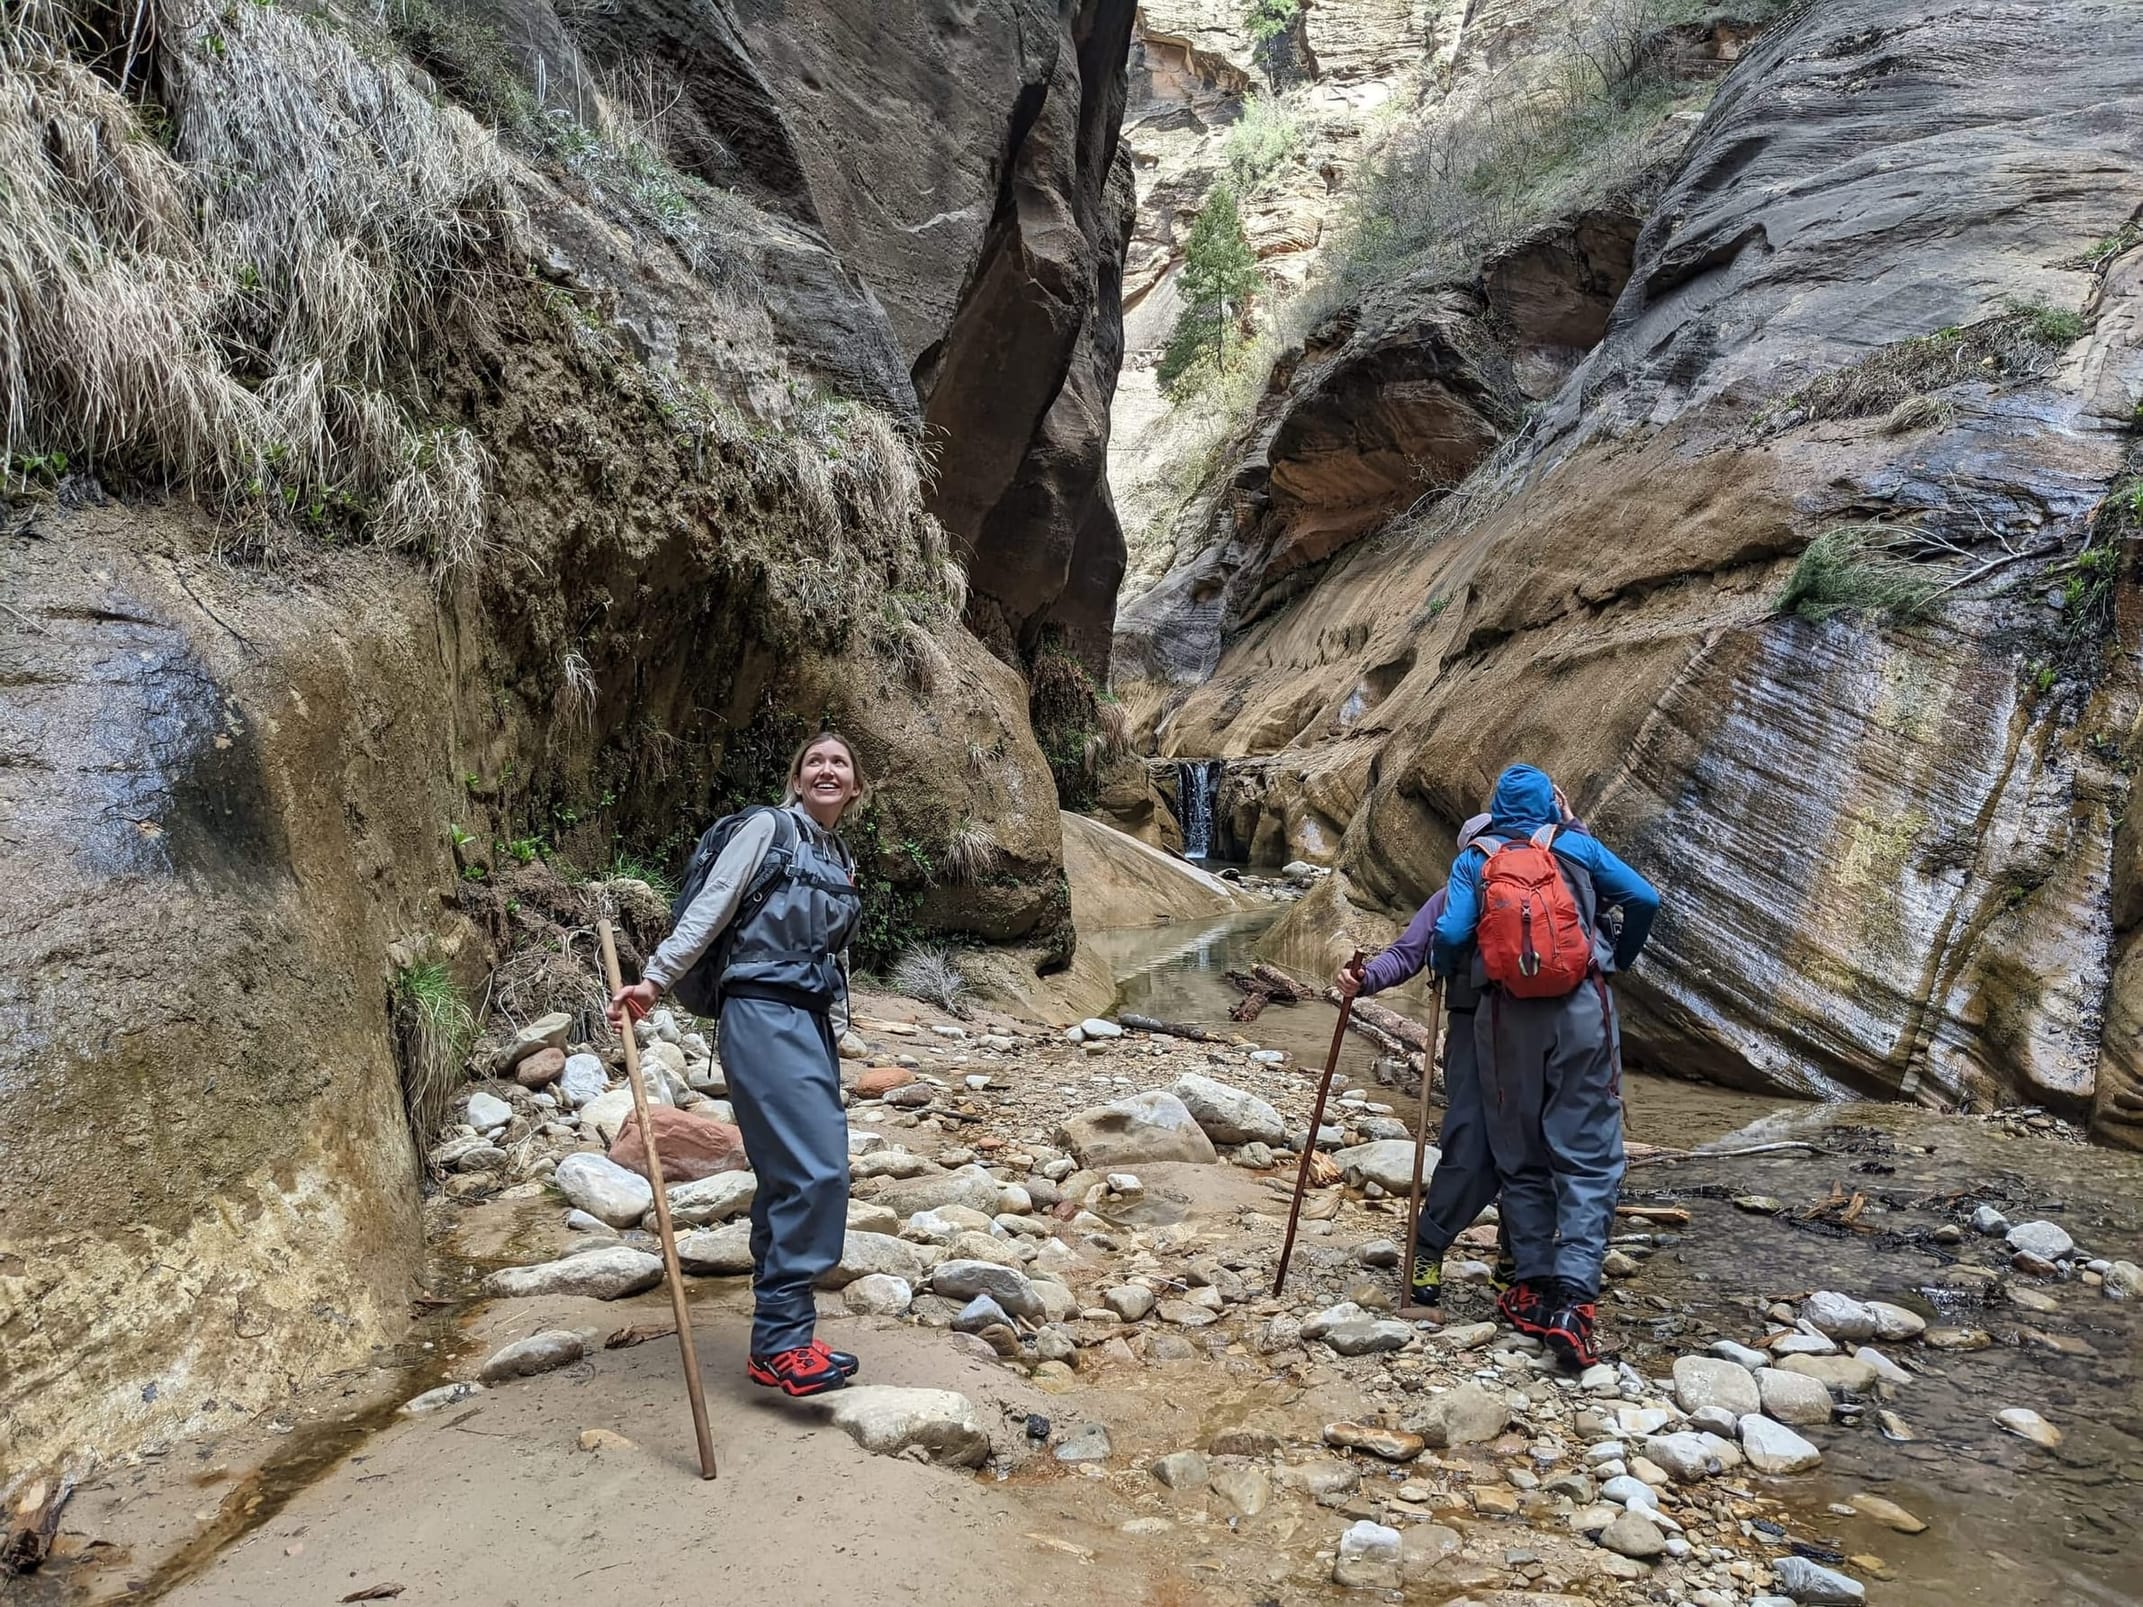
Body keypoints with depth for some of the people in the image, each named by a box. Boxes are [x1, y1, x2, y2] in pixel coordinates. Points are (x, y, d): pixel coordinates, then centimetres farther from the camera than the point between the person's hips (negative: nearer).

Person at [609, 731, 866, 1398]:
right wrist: (653, 980, -11)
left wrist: (834, 1037, 21)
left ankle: (776, 1337, 12)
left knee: (790, 1178, 6)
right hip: (764, 1013, -8)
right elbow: (708, 909, -4)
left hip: (812, 1021, 8)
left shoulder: (842, 861, 21)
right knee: (815, 1169, -17)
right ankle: (782, 1338, -12)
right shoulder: (770, 828, 1)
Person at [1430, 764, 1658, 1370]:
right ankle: (1572, 1301, -10)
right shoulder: (1578, 846, 8)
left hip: (1507, 1015, 1)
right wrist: (1620, 957, 23)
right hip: (1583, 1009, -1)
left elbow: (1449, 935, -5)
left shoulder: (1473, 859, 7)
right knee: (1587, 1156, 1)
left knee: (1521, 1158, 14)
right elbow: (1644, 899, 5)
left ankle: (1537, 1289, 16)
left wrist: (1444, 975, 16)